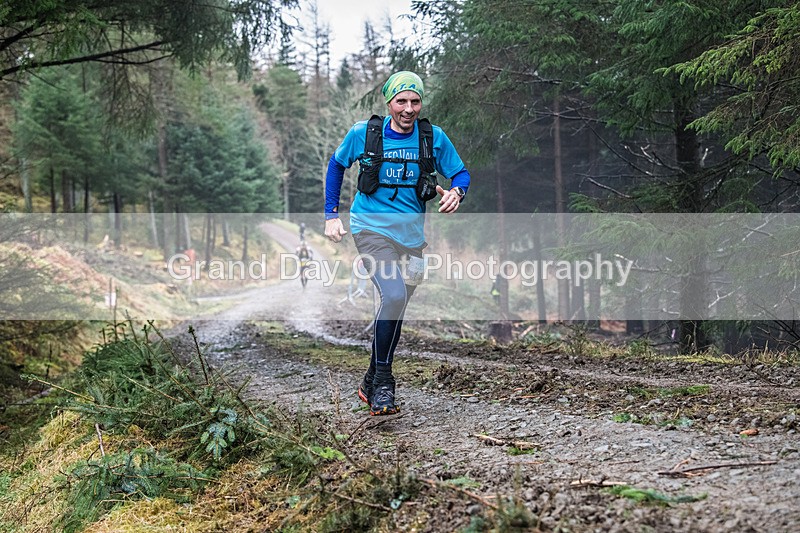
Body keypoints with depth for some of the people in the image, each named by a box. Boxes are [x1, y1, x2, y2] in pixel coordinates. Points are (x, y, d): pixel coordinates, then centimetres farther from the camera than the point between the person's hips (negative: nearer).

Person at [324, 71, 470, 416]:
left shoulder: (434, 137, -3)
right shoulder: (363, 134, -6)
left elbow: (461, 174, 6)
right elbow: (336, 165, 11)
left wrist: (456, 193, -18)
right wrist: (331, 215, 7)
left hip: (411, 234, 4)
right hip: (372, 227, -4)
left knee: (396, 306, 11)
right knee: (394, 295, -24)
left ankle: (371, 385, 28)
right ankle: (383, 382, -12)